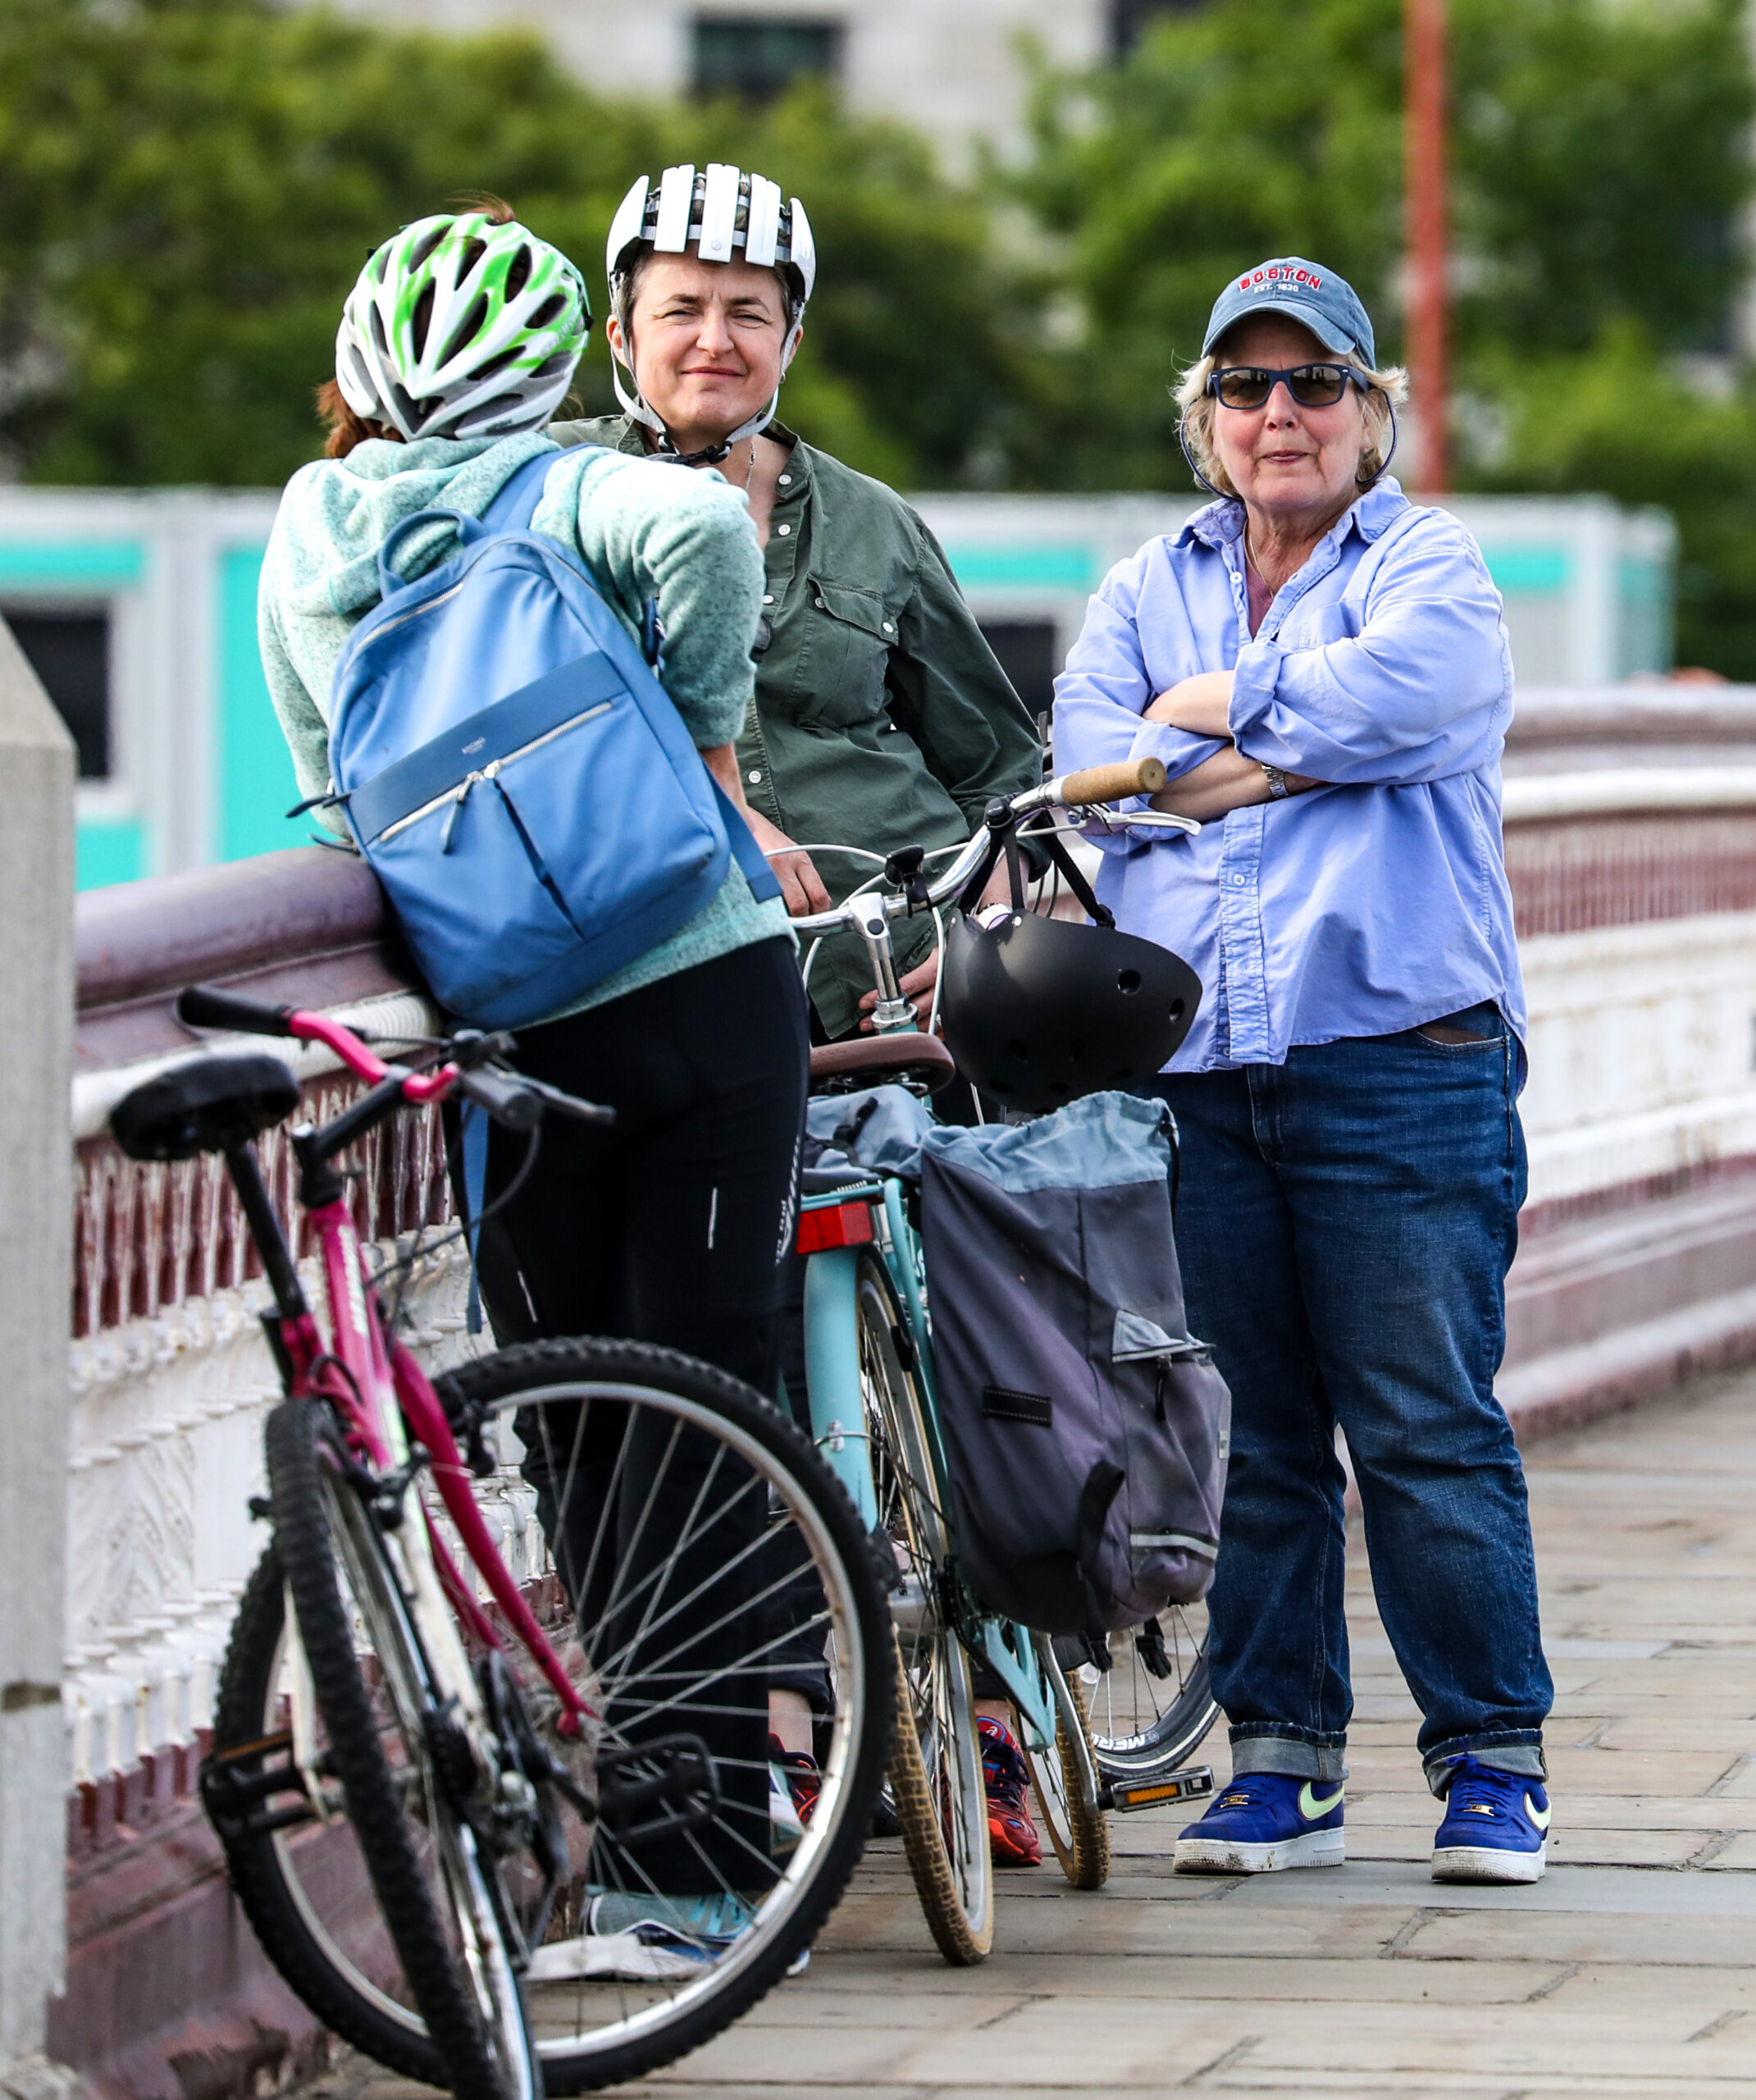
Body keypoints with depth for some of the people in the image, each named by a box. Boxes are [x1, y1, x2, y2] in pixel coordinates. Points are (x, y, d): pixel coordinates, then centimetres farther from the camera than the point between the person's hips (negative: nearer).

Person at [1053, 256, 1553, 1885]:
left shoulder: (1430, 566, 9)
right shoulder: (1146, 591, 19)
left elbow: (1409, 684, -14)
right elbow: (1093, 758, 1)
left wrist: (1211, 709, -2)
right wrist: (1307, 754, -7)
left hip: (1397, 1057, -3)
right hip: (1186, 1063, 4)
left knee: (1425, 1428, -5)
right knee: (1242, 1432, 4)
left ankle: (1490, 1759, 3)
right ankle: (1278, 1760, 12)